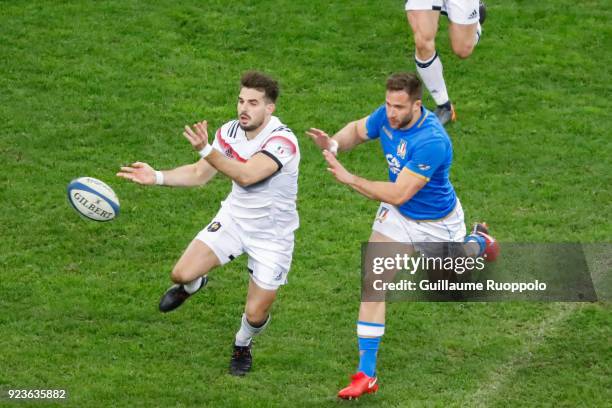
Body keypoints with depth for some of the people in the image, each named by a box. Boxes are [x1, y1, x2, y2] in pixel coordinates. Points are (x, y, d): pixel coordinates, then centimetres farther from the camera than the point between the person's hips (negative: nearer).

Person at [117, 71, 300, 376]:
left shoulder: (283, 141, -28)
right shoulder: (231, 131, -7)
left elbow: (246, 176, -41)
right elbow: (200, 173, 4)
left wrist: (207, 150, -48)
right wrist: (157, 177, -9)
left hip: (272, 234, -4)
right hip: (233, 219, 4)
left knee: (255, 315, -3)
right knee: (182, 274, -11)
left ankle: (242, 345, 35)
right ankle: (191, 285, 29)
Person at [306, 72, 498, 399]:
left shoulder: (432, 141, -40)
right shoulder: (387, 116, -19)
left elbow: (398, 194, -38)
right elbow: (357, 130, 3)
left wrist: (349, 179, -39)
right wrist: (333, 144, -20)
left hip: (438, 223, -4)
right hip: (397, 216, 4)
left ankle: (478, 242, 64)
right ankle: (366, 374, -7)